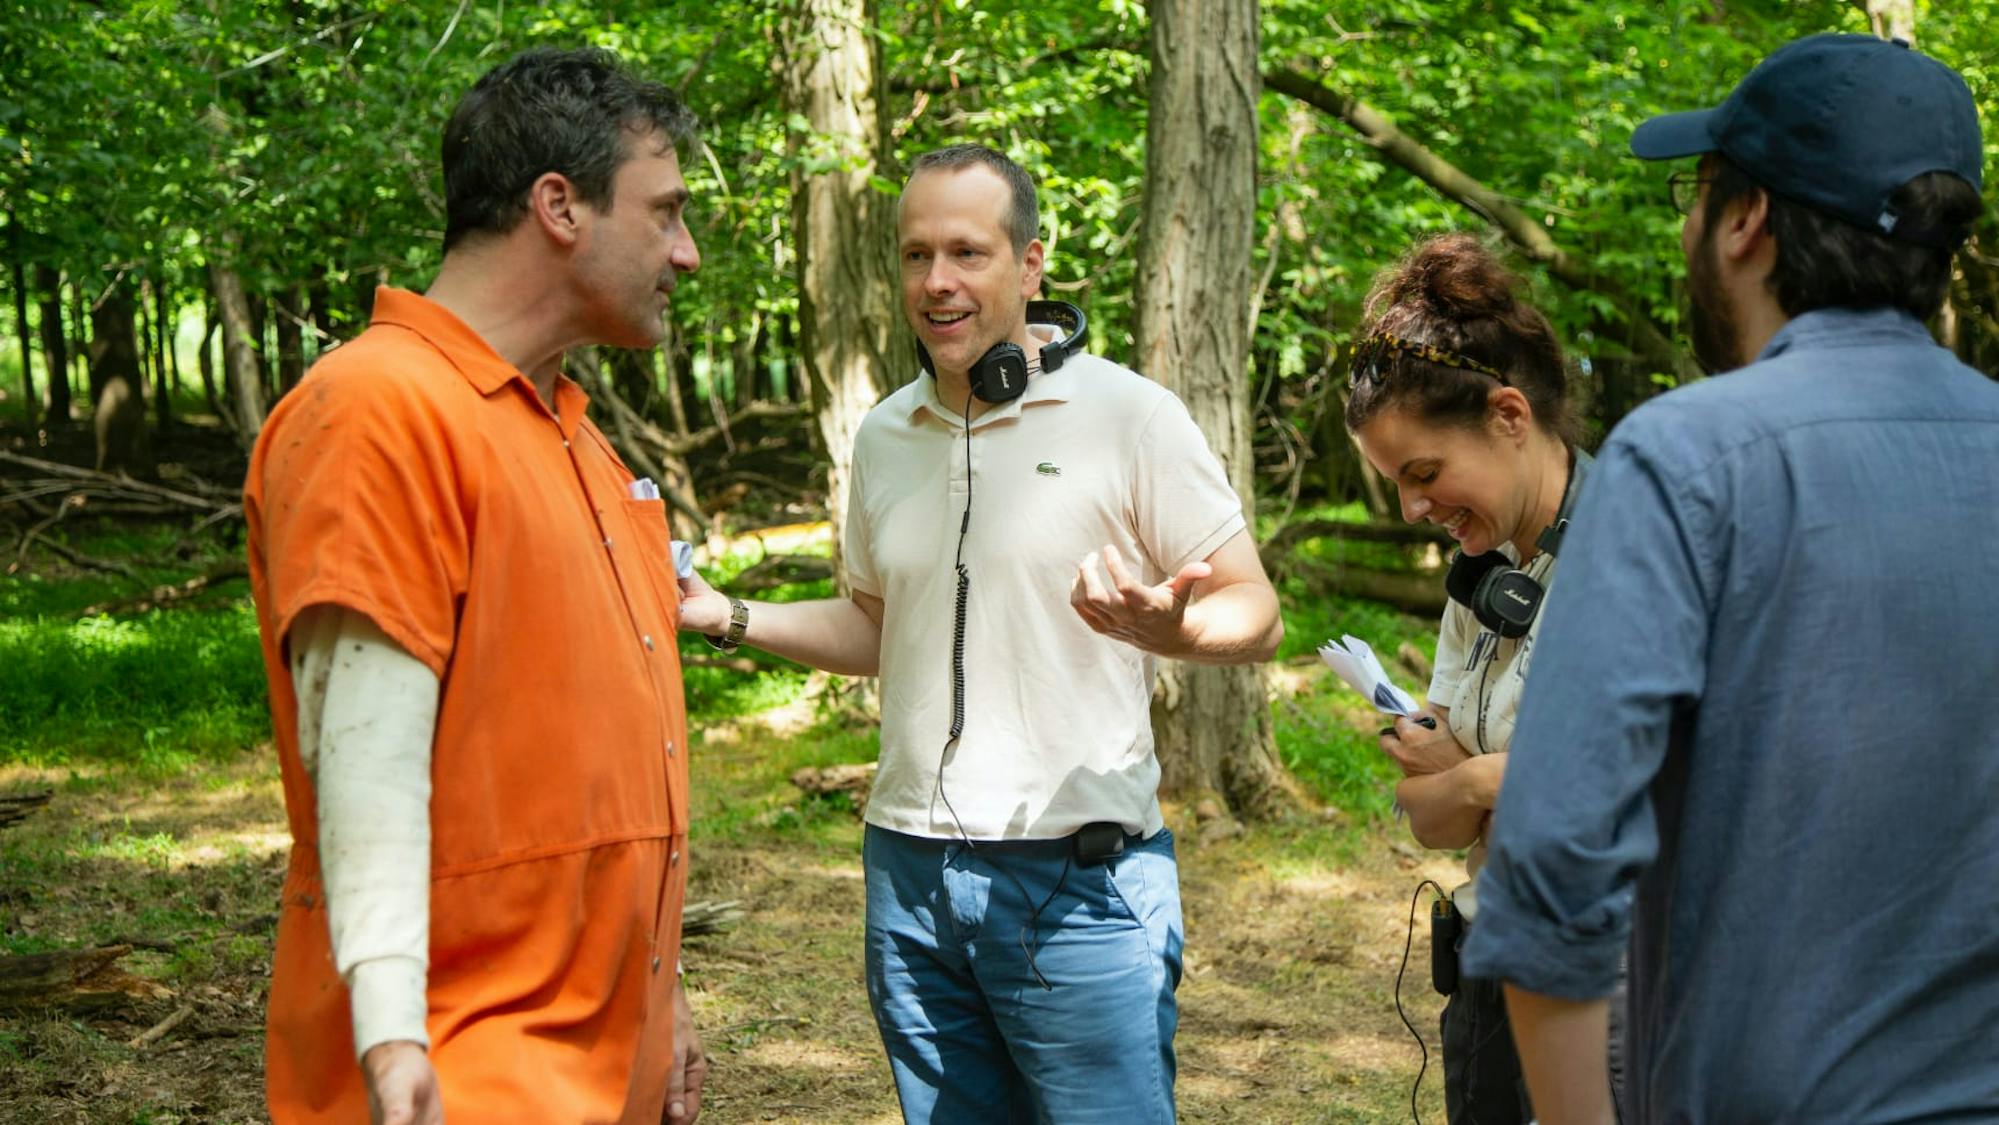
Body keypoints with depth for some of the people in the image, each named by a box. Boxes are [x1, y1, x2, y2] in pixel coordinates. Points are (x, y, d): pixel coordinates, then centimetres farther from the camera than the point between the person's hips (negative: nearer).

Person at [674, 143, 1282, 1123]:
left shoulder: (1128, 416, -7)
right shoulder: (885, 435, 10)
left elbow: (1255, 612, -7)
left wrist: (1169, 631, -28)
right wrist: (724, 616, 10)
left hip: (1077, 882, -5)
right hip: (910, 875, 5)